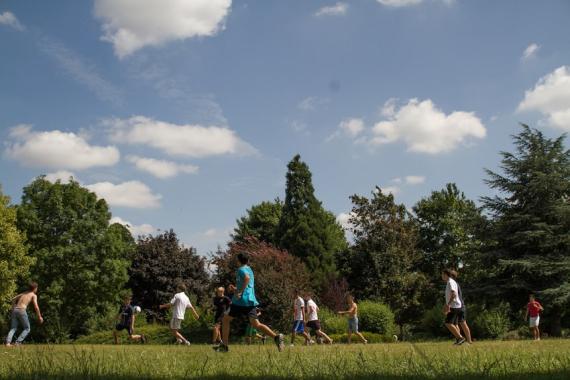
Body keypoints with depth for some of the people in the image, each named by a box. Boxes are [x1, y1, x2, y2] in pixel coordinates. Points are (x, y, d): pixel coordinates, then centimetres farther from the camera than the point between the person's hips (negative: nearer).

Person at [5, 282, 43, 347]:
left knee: (13, 329, 4)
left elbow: (13, 299, 24)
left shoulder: (24, 293, 27)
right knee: (27, 329, 6)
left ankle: (8, 342, -18)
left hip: (15, 310, 6)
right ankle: (18, 342, -9)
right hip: (22, 311, -6)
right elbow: (36, 307, -3)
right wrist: (39, 317, 3)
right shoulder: (34, 295, 8)